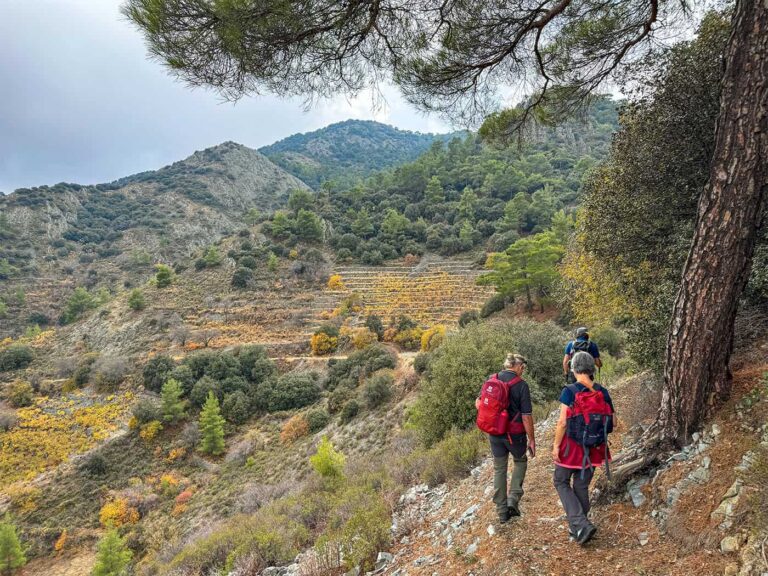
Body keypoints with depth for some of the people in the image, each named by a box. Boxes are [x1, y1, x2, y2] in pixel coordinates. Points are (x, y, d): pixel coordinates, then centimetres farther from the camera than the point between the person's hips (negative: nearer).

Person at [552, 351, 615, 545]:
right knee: (582, 486, 18)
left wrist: (556, 445, -9)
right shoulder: (602, 392, -2)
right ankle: (577, 528, 28)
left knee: (562, 482, 13)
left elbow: (562, 422, -18)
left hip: (571, 445, -4)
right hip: (593, 448, 5)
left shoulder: (570, 391, -16)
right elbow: (612, 421, 3)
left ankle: (581, 525, -1)